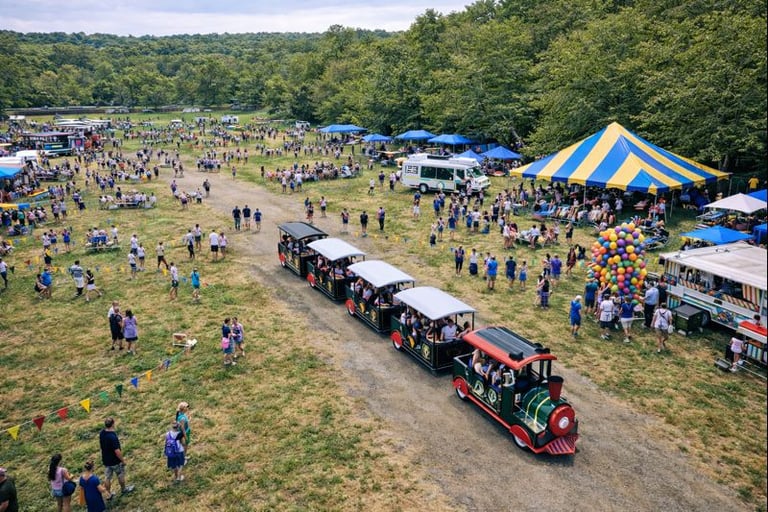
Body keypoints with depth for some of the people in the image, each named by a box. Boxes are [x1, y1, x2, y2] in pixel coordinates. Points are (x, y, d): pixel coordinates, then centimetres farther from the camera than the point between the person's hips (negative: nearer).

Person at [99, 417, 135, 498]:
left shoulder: (101, 433, -10)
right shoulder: (113, 437, -35)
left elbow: (100, 445, 7)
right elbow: (117, 451, -29)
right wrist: (123, 460, -14)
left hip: (105, 460, 6)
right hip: (115, 461, -6)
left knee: (107, 477, 19)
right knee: (121, 475, 18)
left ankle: (109, 494, 33)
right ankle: (124, 489, 39)